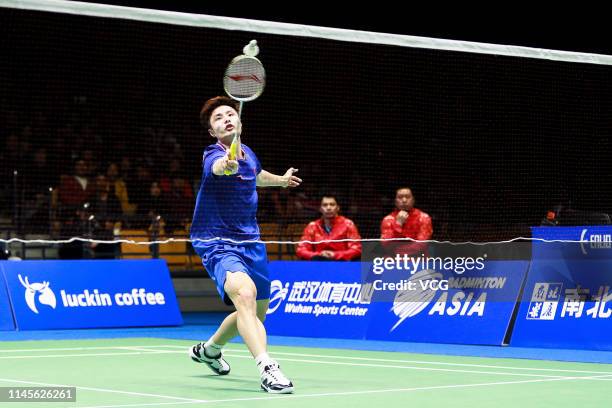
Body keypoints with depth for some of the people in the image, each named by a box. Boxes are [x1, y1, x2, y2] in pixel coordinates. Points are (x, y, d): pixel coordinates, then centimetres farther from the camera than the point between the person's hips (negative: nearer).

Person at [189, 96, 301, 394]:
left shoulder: (248, 154, 4)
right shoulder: (213, 156, -20)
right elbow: (218, 166, -47)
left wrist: (281, 180, 45)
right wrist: (226, 165, -69)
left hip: (250, 242, 8)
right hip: (217, 243, -8)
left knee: (257, 311, 20)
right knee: (244, 292, -34)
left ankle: (208, 350, 47)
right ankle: (267, 368, -42)